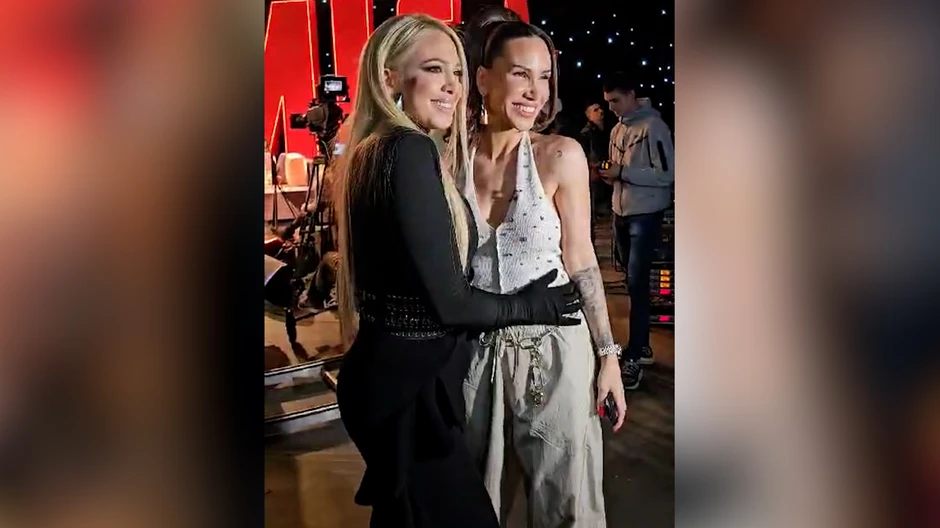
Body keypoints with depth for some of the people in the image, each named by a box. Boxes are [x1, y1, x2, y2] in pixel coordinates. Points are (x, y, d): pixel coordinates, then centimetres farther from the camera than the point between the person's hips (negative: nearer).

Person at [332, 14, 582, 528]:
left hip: (387, 370, 9)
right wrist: (532, 304, -6)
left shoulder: (372, 151, 8)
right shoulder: (410, 152, -21)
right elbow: (447, 302, -22)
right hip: (409, 381, -9)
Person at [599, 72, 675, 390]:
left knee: (637, 283, -9)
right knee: (633, 281, 14)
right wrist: (610, 175, -1)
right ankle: (642, 346, 26)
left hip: (646, 215, -8)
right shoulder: (617, 130, 12)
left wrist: (623, 172, -19)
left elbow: (667, 174, -17)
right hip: (621, 214, 8)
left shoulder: (653, 126, -12)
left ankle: (634, 358, -2)